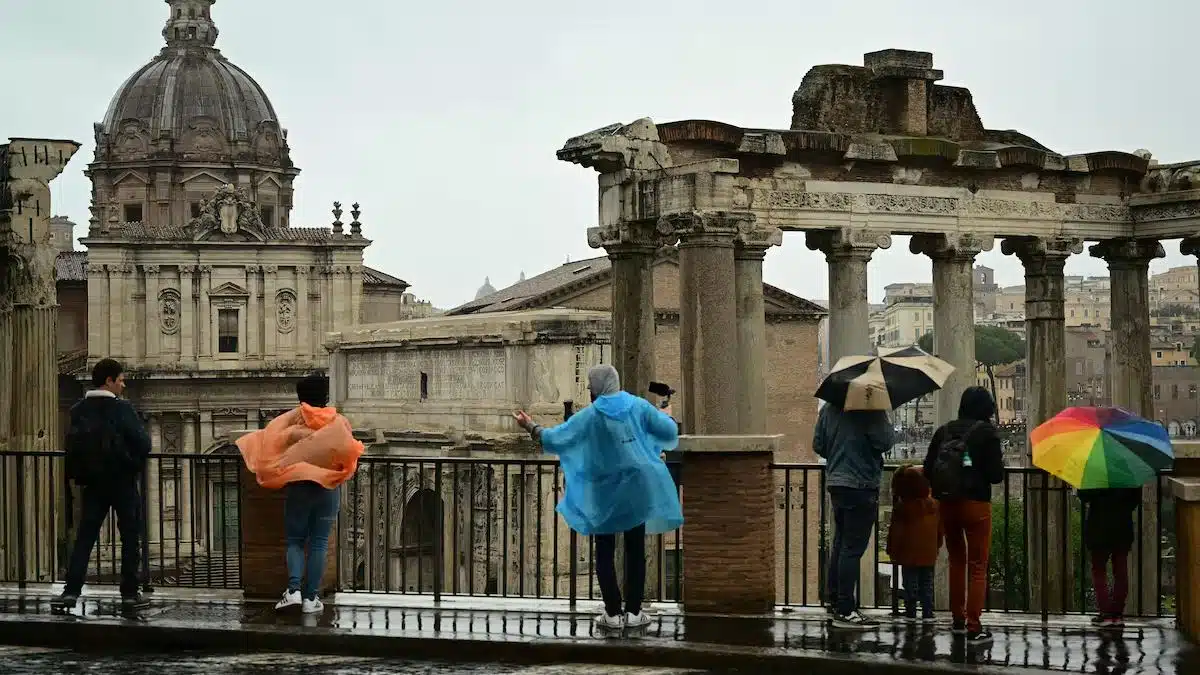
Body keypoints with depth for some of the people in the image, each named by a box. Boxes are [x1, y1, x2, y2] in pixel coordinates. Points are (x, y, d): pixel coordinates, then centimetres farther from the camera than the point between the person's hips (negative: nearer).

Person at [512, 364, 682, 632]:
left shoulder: (590, 415, -10)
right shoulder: (638, 406, -4)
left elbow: (555, 439, -10)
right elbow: (670, 432, -1)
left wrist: (531, 427, 6)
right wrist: (666, 417, 21)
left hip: (605, 494, -2)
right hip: (636, 489, 2)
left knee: (605, 554, 8)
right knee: (635, 551, 9)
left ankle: (613, 613, 5)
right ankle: (633, 612, 9)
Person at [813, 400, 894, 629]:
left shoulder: (828, 409, 7)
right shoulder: (870, 410, -16)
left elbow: (818, 445, 11)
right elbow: (884, 442, -19)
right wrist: (886, 423, 2)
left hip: (835, 483, 8)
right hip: (862, 484, -7)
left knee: (840, 543, 19)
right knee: (853, 547, -5)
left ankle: (835, 602, 27)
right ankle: (845, 611, -4)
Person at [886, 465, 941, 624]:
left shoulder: (901, 507, -13)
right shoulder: (934, 505, -1)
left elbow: (895, 531, -9)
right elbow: (939, 529, 8)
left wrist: (892, 550, 1)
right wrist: (937, 545, 22)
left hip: (909, 555, -3)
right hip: (929, 554, 3)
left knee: (910, 585, 5)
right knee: (927, 584, 10)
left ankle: (910, 613, 7)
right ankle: (928, 613, 9)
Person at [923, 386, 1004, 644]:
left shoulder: (944, 431, 3)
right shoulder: (986, 432, -9)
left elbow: (928, 470, 2)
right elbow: (996, 475, -11)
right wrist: (1000, 464, 11)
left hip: (947, 504, 4)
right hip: (976, 504, -4)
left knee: (956, 561, 20)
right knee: (978, 567, 1)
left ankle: (958, 620, 25)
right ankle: (974, 628, -6)